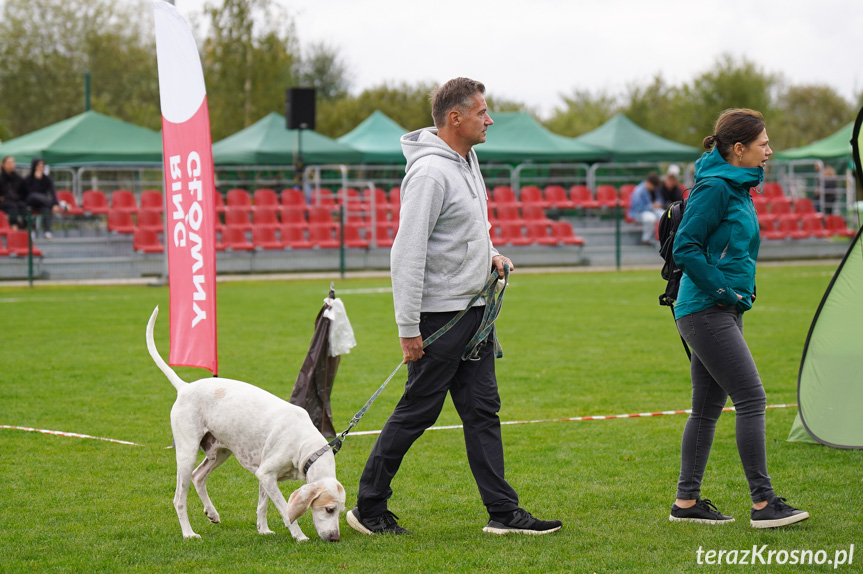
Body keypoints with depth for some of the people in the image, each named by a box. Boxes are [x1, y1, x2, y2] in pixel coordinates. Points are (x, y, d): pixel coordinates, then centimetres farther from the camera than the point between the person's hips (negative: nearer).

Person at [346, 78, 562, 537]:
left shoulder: (467, 159, 11)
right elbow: (408, 253, -22)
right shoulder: (430, 172, -19)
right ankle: (368, 507, 10)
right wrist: (408, 327, -22)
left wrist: (489, 253, 8)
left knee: (483, 409, 8)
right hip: (439, 313, -9)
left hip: (473, 308, 9)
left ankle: (503, 511, 11)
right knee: (417, 412, -2)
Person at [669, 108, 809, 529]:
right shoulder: (714, 188, -14)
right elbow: (685, 249, -18)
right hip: (705, 310, -10)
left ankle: (687, 501, 15)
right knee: (751, 399, -10)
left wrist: (742, 290, 13)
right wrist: (724, 290, -16)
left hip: (724, 310, 10)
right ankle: (763, 504, -9)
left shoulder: (737, 187, 15)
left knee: (707, 407, 10)